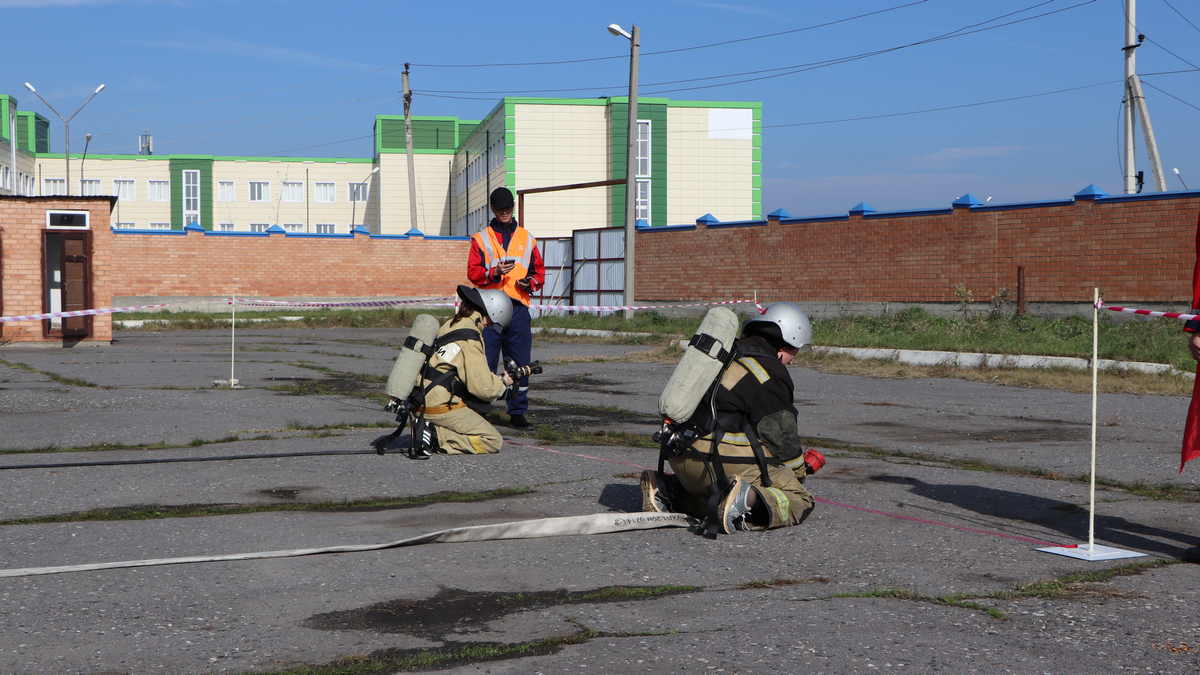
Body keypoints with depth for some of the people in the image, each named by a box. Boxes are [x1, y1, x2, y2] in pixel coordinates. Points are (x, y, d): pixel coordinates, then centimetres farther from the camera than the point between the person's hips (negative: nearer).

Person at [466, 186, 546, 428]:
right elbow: (473, 272, 0)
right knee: (485, 362, -4)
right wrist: (494, 273, -18)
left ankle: (517, 412, 9)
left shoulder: (527, 239, 16)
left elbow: (539, 272, 18)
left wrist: (529, 282, -4)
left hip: (518, 307, 2)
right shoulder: (481, 238, 9)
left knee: (520, 363, 2)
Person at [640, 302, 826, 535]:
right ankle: (749, 501, -27)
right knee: (799, 500, 0)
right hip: (729, 463, -8)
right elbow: (780, 435, -5)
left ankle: (665, 489, 11)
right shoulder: (769, 374, -9)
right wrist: (800, 468, 15)